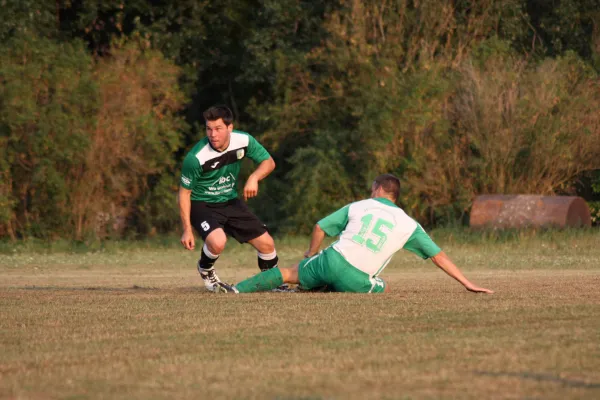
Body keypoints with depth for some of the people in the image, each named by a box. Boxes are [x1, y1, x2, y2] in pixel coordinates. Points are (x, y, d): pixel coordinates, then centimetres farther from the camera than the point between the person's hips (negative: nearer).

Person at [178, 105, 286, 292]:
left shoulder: (243, 141, -16)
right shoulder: (196, 158, -28)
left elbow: (268, 162, -1)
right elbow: (184, 193, -16)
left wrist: (254, 178, -23)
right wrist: (187, 230, -17)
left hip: (231, 201, 5)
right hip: (202, 205, -5)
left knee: (266, 243, 2)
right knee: (217, 242, -32)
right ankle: (205, 269, 3)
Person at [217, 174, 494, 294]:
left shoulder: (358, 207, 14)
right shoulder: (407, 224, 10)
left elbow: (320, 227, 14)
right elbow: (439, 256, 10)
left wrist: (312, 254, 33)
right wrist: (467, 284, 14)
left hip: (331, 260, 2)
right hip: (355, 279, -2)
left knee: (288, 274, 22)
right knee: (384, 290, 24)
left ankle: (238, 289, 12)